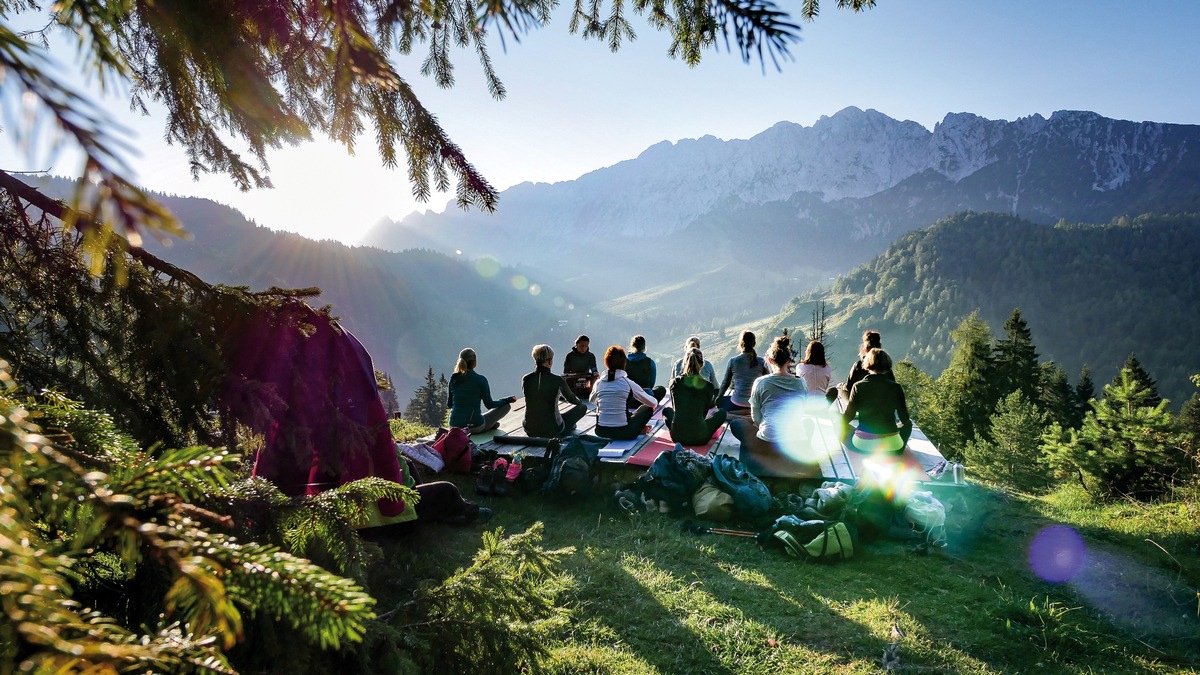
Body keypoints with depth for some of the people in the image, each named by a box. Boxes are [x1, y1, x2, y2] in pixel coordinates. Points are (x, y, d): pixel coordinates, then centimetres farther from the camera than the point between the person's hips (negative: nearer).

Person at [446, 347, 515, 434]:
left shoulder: (453, 378, -1)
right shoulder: (480, 380, -13)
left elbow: (449, 404, 8)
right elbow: (489, 404, -5)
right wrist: (509, 399, 9)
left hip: (454, 426, 5)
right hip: (475, 426, -5)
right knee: (506, 406, 8)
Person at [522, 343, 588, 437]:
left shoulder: (525, 379, -8)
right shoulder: (557, 381, -16)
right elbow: (571, 399, 4)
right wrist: (579, 402, 31)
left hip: (530, 430, 4)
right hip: (553, 431, -4)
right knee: (583, 407, 15)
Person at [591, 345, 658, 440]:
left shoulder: (598, 382, 1)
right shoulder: (628, 383, -8)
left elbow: (592, 400, 24)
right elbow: (653, 403, 3)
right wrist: (655, 402, 27)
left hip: (601, 431, 4)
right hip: (623, 433, -3)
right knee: (648, 407, 15)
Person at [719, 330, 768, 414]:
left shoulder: (733, 361, -7)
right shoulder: (761, 362, -4)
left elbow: (725, 383, 4)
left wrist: (719, 397, 20)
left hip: (737, 404, -3)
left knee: (721, 400, 26)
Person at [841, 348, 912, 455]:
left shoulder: (858, 386, -6)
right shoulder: (896, 387, -5)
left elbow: (848, 417, -3)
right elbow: (904, 419, 2)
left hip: (861, 445, -1)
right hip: (891, 447, 1)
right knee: (908, 424, 31)